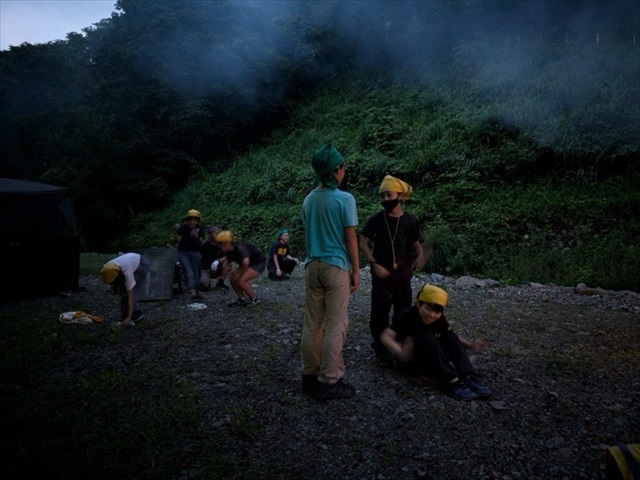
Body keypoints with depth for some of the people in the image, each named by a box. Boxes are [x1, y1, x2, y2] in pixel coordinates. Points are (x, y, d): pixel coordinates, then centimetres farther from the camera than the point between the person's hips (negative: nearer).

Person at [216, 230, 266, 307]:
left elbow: (245, 262, -50)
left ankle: (254, 300, -2)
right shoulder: (229, 251, -6)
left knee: (241, 280, -22)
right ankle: (241, 300, 11)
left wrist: (241, 273, -32)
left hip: (259, 263, -9)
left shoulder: (240, 248, -34)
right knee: (232, 278, -1)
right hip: (250, 263, 9)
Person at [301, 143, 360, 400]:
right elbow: (350, 238, -9)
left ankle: (310, 375, 20)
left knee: (312, 323, 11)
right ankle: (329, 381, 6)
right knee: (335, 326, 1)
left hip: (312, 266, 6)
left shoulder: (308, 199, 8)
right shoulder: (344, 199, -10)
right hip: (336, 267, -6)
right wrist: (356, 271, -2)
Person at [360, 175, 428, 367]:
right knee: (380, 313, 2)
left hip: (403, 274, 2)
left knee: (403, 313, 10)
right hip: (381, 274, -1)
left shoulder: (410, 220, -2)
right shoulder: (376, 219, -5)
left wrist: (420, 255, -16)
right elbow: (363, 243, -2)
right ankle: (381, 349, 15)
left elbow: (416, 244, 7)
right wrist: (375, 264, -13)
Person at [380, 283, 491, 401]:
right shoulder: (408, 316, -22)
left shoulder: (439, 319, -5)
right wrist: (400, 351, -48)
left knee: (451, 337, -15)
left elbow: (452, 337, 8)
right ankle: (451, 382, -34)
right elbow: (385, 336, -30)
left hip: (433, 358, 6)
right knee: (427, 339, -32)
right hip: (411, 359, -6)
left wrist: (469, 345, -11)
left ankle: (468, 378, -25)